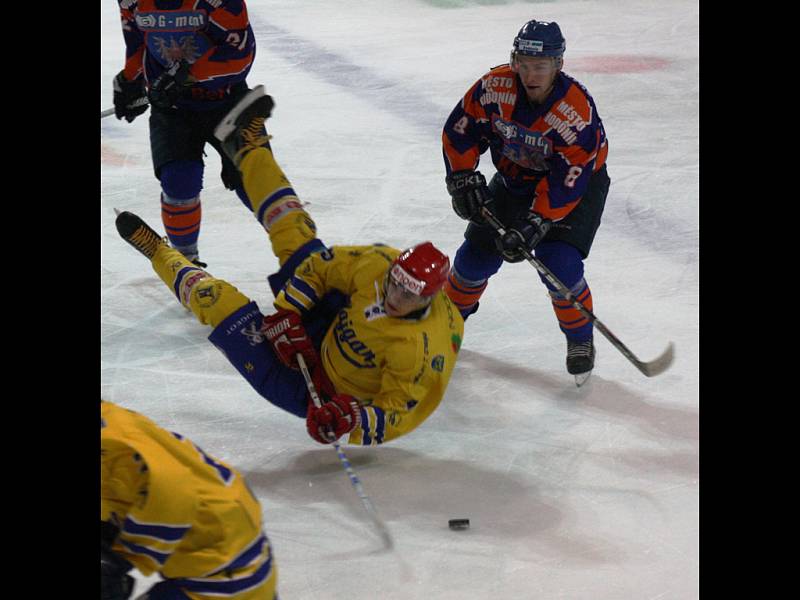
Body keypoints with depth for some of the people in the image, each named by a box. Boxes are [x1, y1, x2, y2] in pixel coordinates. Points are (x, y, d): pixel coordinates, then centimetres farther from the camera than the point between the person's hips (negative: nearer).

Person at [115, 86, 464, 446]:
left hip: (317, 391, -5)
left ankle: (159, 253, 23)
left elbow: (398, 414, -31)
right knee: (296, 241, 7)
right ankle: (248, 146, 30)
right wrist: (287, 314, -12)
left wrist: (351, 419, -48)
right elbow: (319, 266, -7)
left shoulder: (420, 350, -38)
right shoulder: (378, 265, -21)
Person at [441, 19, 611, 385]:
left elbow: (566, 182, -32)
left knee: (559, 264, -21)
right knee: (477, 254, 2)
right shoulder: (494, 87, -23)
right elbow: (460, 130, -8)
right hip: (514, 180, 4)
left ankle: (580, 340, 2)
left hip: (577, 181, -4)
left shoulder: (578, 111, -34)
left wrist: (535, 225, -35)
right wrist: (463, 180, -14)